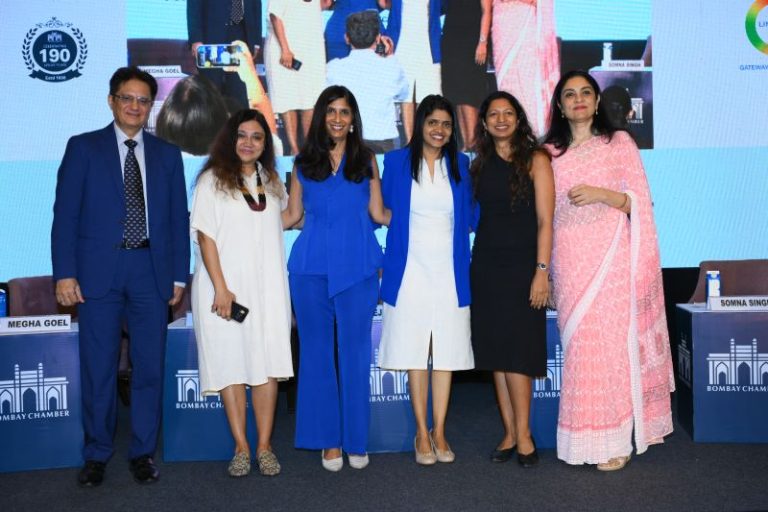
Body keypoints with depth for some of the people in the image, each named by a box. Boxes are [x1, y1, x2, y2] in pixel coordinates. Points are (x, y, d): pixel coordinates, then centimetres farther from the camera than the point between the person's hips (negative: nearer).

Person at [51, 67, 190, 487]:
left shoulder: (167, 155, 12)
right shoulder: (83, 148, 6)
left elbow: (179, 219, 10)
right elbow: (65, 215, 1)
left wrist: (178, 275, 4)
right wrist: (65, 273, -7)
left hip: (151, 271, 2)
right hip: (99, 271, -2)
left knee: (149, 366, 5)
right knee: (98, 368, 4)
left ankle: (143, 453, 18)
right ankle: (97, 455, 19)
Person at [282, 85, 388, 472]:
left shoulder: (366, 160, 9)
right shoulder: (304, 162, 10)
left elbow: (378, 213, 11)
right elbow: (292, 215, 13)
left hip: (357, 267, -1)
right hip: (312, 267, 1)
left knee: (355, 351, 3)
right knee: (317, 352, 5)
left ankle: (355, 439, 15)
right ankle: (329, 439, 16)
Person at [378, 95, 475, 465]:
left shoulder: (460, 164, 10)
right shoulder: (396, 162, 4)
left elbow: (470, 217, 12)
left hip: (449, 272, 2)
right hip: (411, 271, -2)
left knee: (446, 352, 4)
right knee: (416, 353, 1)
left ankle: (439, 432, 15)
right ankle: (422, 434, 12)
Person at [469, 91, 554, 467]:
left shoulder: (535, 159, -1)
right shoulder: (479, 164, 11)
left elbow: (545, 220, -7)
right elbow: (472, 216, 10)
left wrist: (542, 271, -14)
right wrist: (469, 266, 1)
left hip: (521, 266, -4)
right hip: (486, 266, 4)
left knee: (516, 351, -5)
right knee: (495, 350, 5)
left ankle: (522, 433, 5)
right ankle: (510, 433, 13)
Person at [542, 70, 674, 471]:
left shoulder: (619, 142, 6)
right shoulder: (550, 153, 13)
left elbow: (640, 202, 2)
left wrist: (601, 194, -15)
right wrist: (545, 270, 5)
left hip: (611, 259, -2)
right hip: (570, 264, 3)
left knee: (611, 343, -5)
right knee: (577, 345, 2)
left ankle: (615, 441, 5)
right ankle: (582, 439, 11)